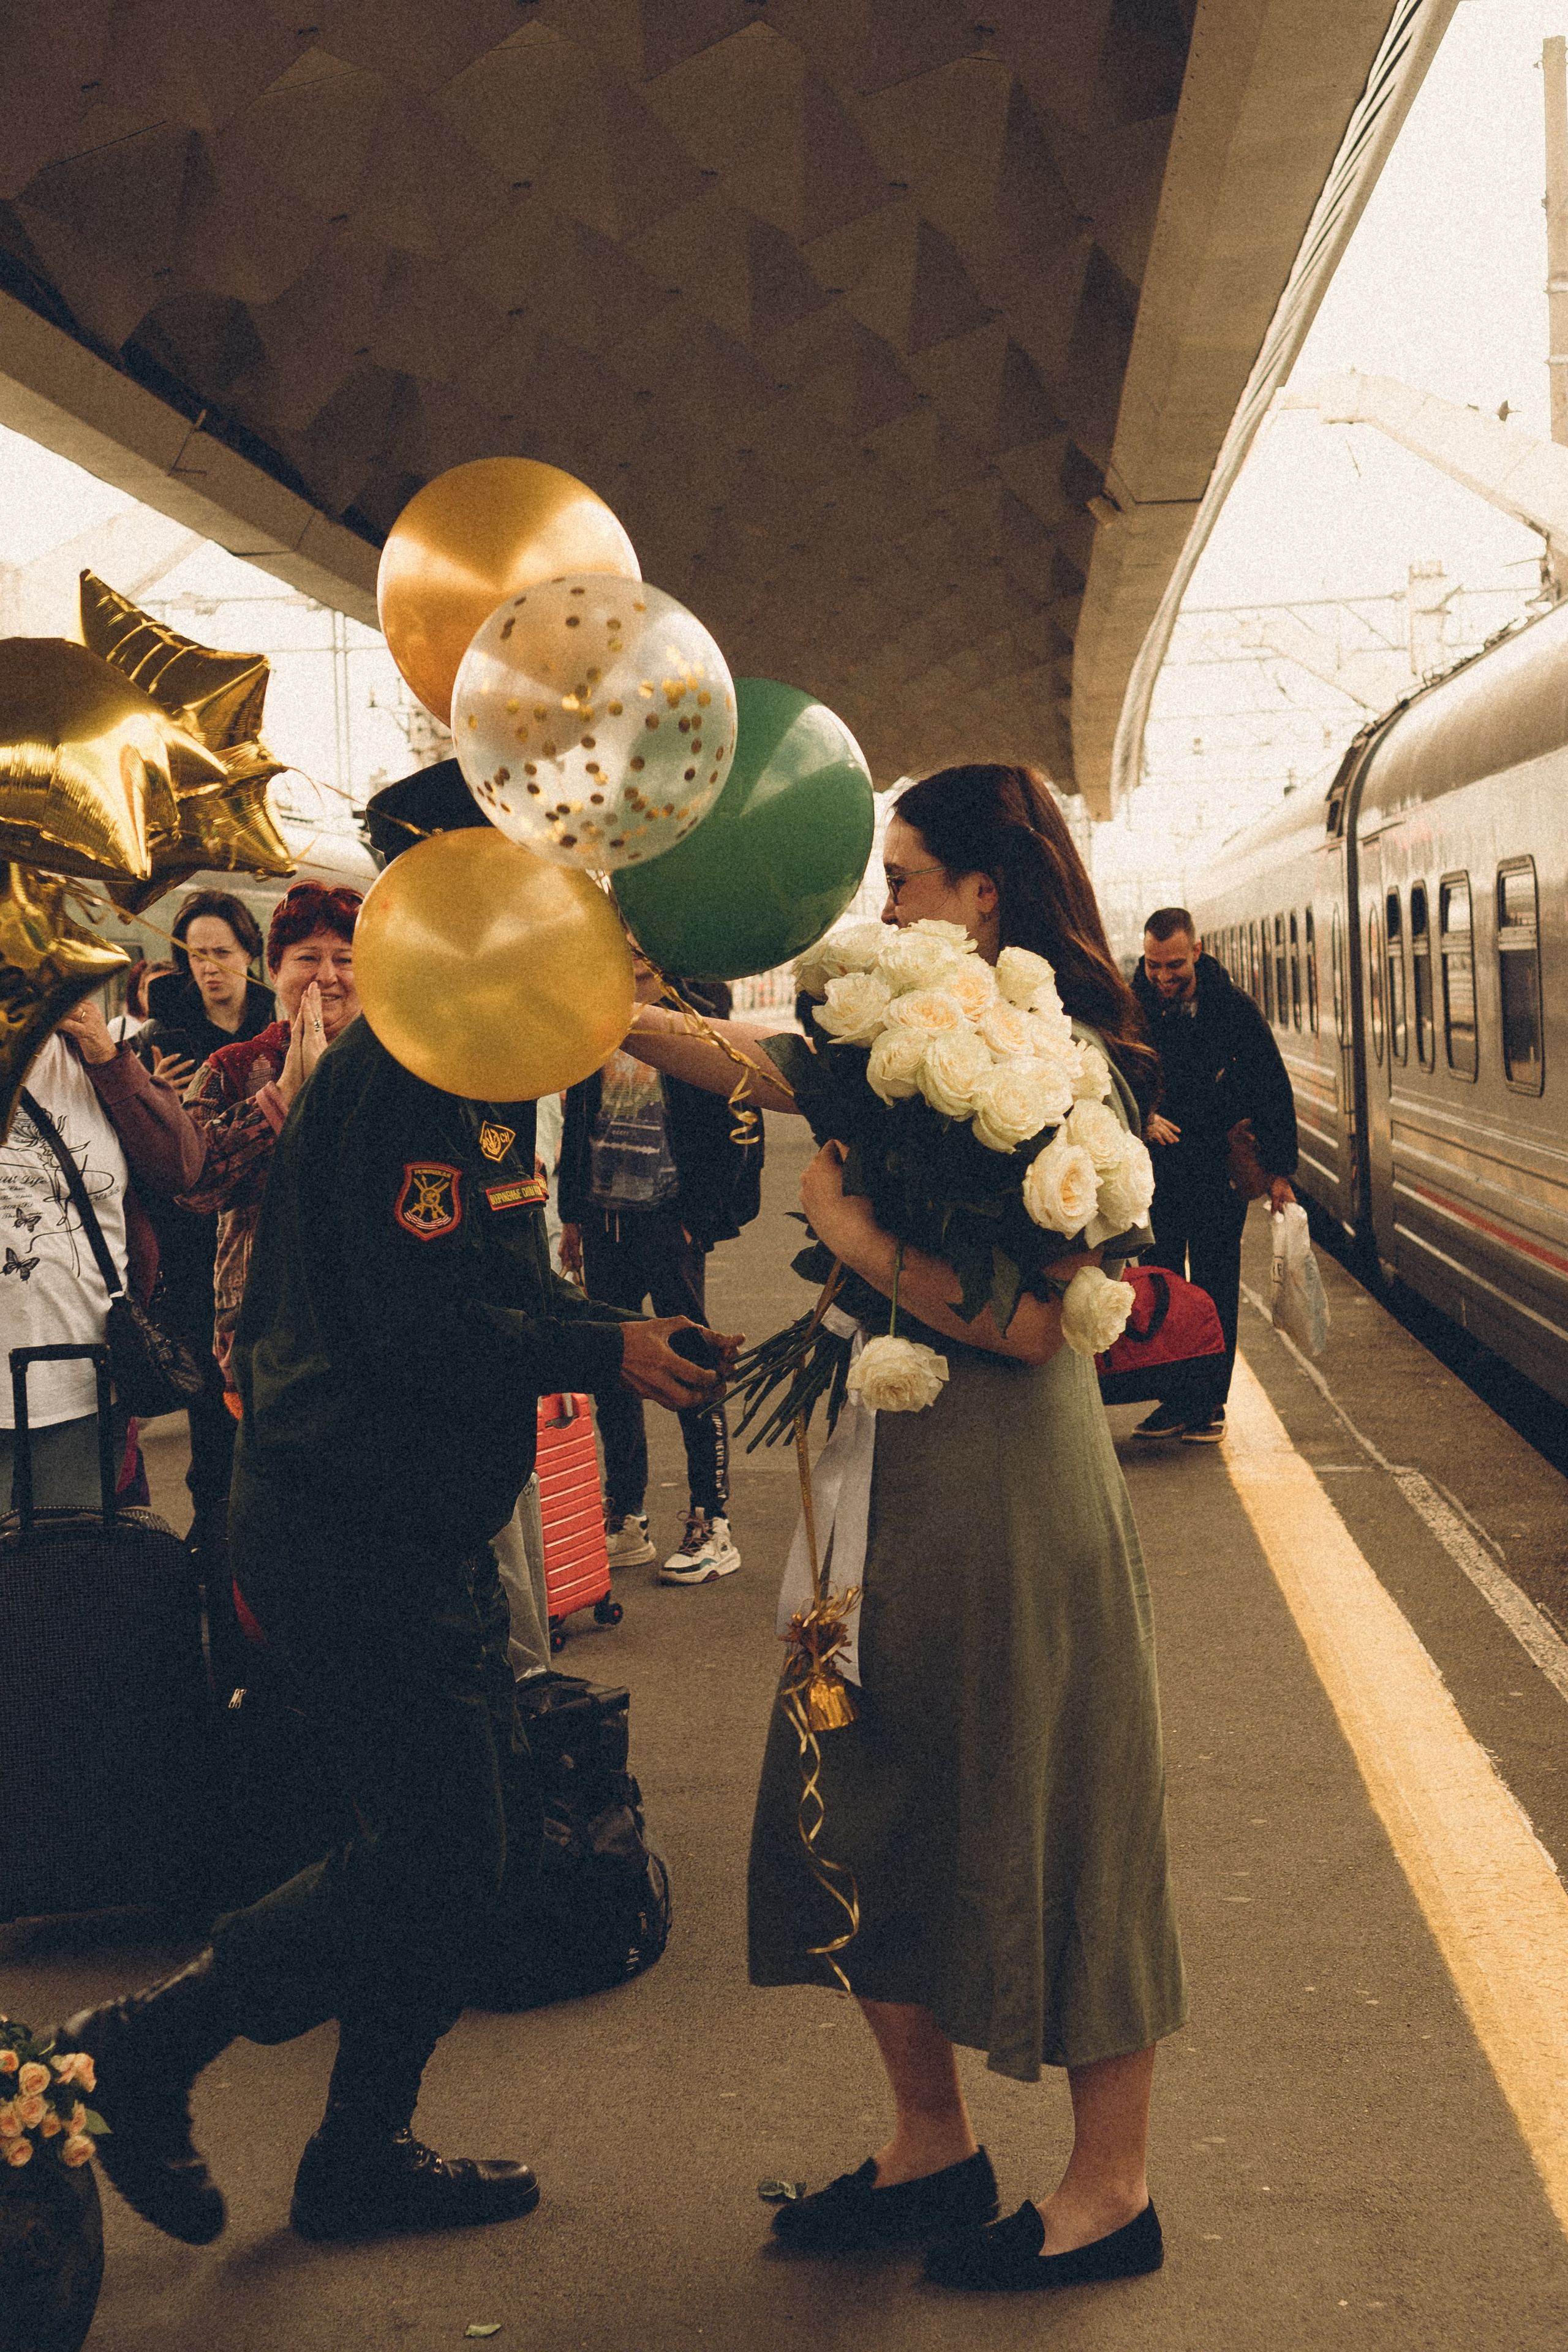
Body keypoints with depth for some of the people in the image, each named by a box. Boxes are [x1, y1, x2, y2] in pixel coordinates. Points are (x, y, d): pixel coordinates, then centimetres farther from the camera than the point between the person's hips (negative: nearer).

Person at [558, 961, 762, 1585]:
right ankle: (626, 1523, 19)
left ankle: (713, 1528, 7)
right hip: (603, 1217, 6)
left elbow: (734, 1125, -9)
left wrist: (699, 1217, -12)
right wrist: (573, 1213, 13)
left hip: (668, 1221, -6)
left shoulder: (699, 1008, -6)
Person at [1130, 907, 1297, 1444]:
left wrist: (1279, 1170, -1)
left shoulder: (1233, 1008, -7)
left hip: (1220, 1171, -2)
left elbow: (1273, 1089, 0)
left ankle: (1208, 1404, 10)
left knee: (1214, 1289, 3)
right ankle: (1173, 1401, 14)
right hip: (1156, 1171, 2)